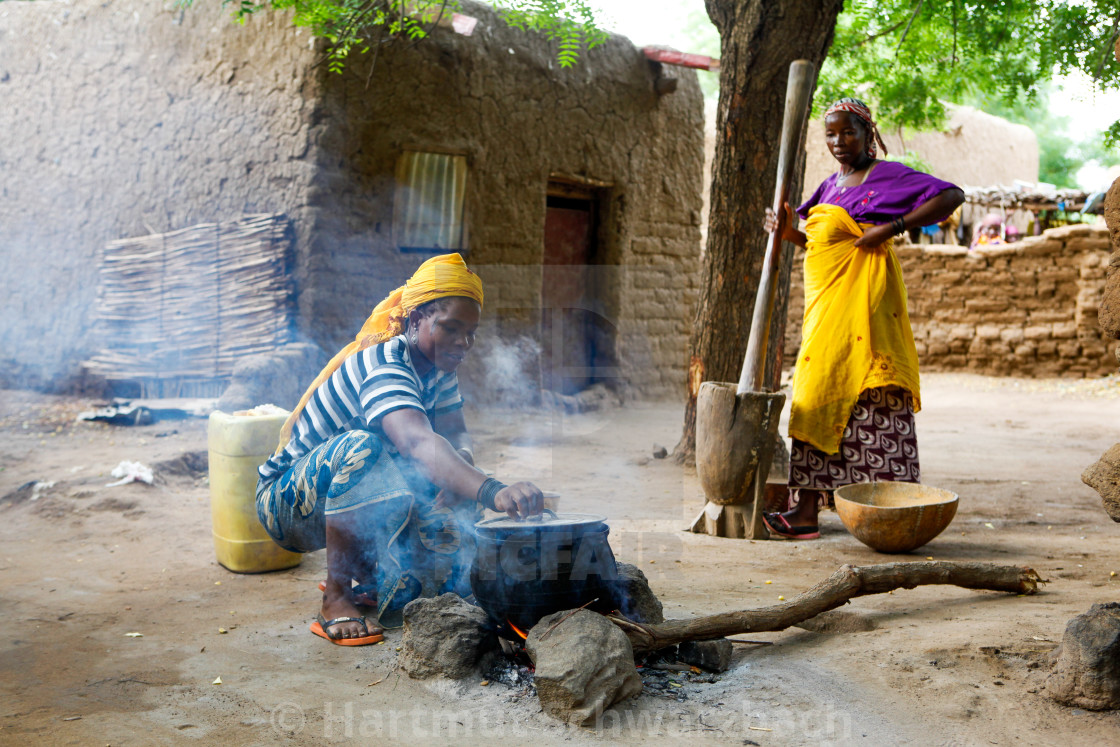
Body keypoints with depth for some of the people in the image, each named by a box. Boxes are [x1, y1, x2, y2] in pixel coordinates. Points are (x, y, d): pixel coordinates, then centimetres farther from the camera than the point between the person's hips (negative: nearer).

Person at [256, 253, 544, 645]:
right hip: (284, 503, -8)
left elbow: (457, 438, -7)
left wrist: (458, 484, -30)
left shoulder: (436, 367, -1)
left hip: (352, 505, 8)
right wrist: (493, 492, -61)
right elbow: (418, 441, -47)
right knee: (360, 446, -37)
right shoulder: (383, 366, -29)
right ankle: (336, 598, -27)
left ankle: (365, 575, 13)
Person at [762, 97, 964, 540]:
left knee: (868, 396, -10)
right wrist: (791, 233, 7)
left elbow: (951, 195, -9)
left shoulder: (886, 176, -2)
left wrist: (893, 227, -15)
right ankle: (806, 511, 4)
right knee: (818, 396, 3)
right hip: (826, 302, 8)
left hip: (863, 298, -8)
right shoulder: (830, 186, 20)